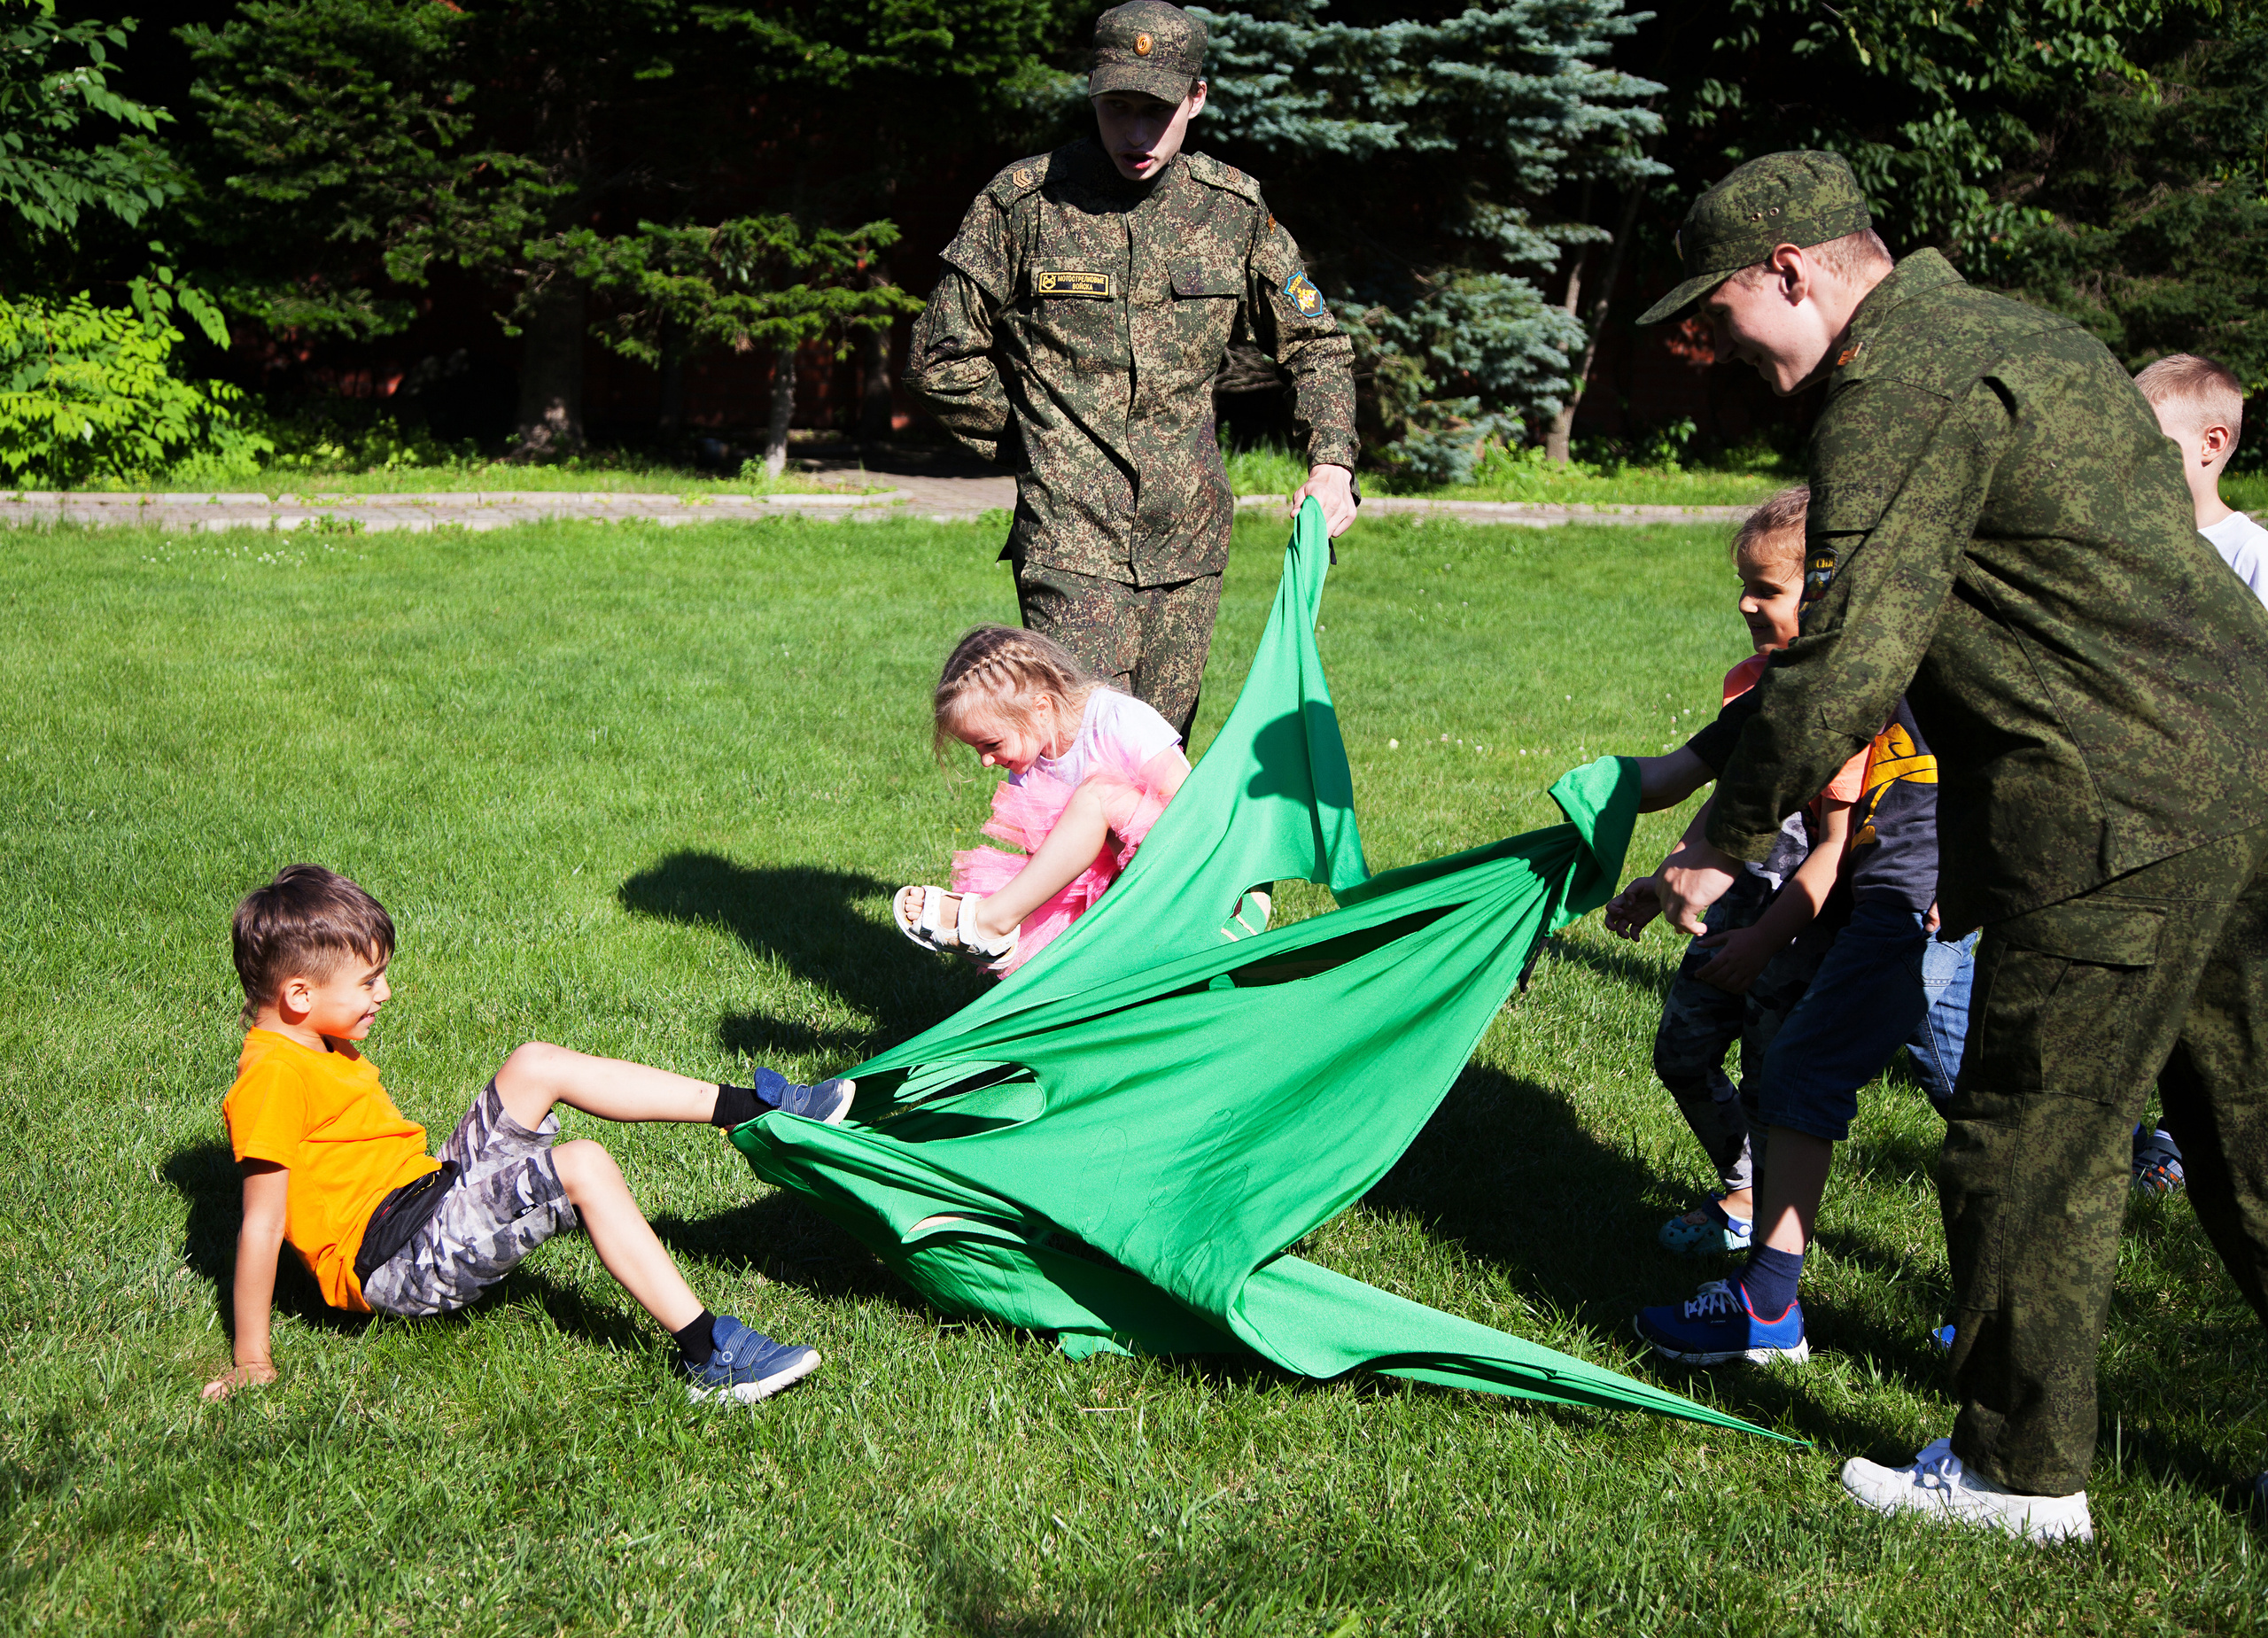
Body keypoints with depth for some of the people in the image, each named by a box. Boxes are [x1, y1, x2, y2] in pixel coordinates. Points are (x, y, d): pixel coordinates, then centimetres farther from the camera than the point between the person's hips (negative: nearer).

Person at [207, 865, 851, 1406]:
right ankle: (707, 1354, -29)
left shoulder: (323, 1045, 14)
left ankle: (745, 1108, 4)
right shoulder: (273, 1077, -19)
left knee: (535, 1065, 4)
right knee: (582, 1165, -24)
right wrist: (252, 1360, -18)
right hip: (387, 1264, -11)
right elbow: (261, 1226, -19)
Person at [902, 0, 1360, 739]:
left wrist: (1331, 464, 1)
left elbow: (1316, 343, 16)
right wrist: (1042, 450, 6)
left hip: (1190, 540, 4)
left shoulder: (1235, 208, 4)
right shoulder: (1023, 201, -5)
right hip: (1071, 535, -4)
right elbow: (942, 362, 3)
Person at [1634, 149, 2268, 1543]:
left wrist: (1730, 842, -3)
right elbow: (1885, 643, 25)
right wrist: (1714, 755, 26)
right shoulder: (2013, 335, 21)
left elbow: (1849, 668, -16)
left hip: (2121, 819, -10)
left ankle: (2022, 1471, 16)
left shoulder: (1906, 394, -12)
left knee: (2034, 1148, 3)